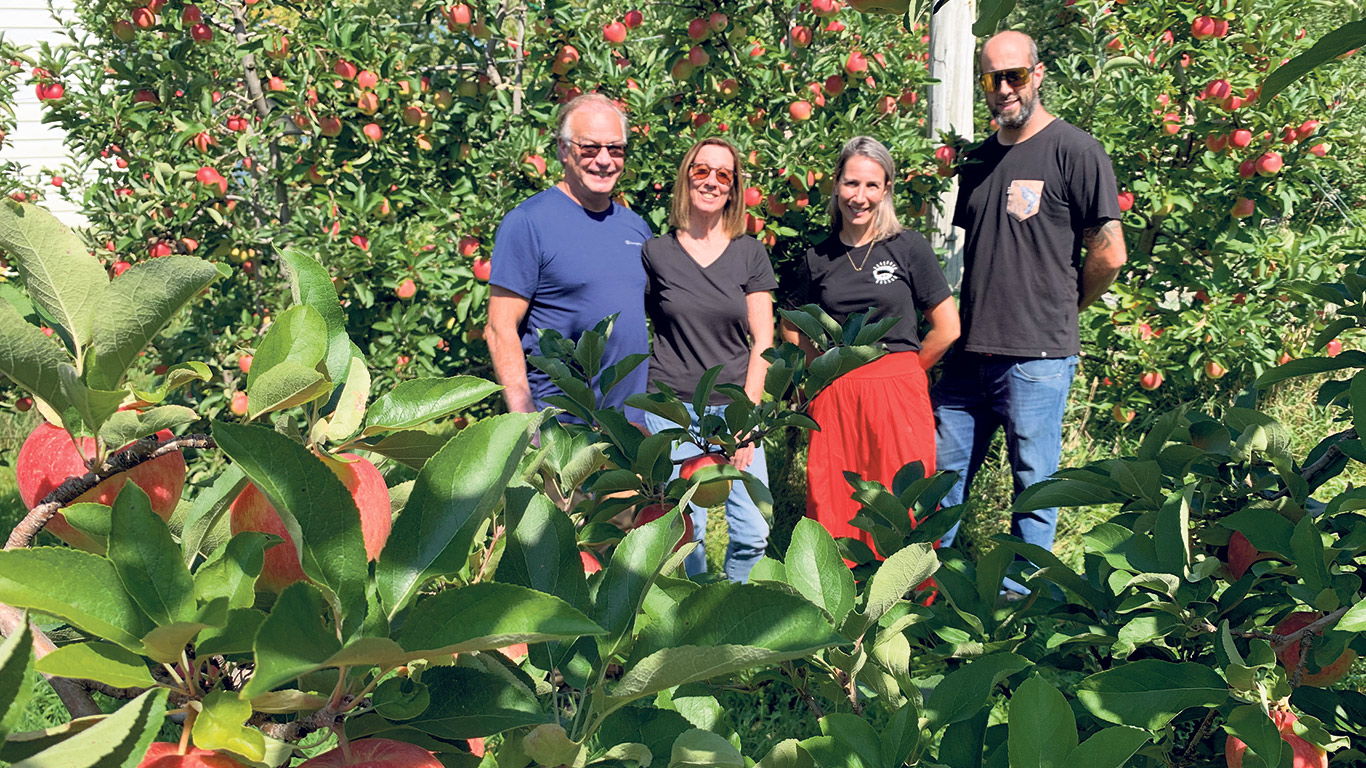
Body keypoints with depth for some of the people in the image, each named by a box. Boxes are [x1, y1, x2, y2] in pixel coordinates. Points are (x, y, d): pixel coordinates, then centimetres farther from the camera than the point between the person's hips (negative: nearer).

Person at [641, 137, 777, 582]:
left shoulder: (750, 253, 6)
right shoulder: (655, 253, 3)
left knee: (753, 533, -4)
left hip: (735, 407, 1)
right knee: (686, 530, -3)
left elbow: (762, 340, 5)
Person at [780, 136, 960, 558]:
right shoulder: (818, 258, 8)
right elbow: (791, 326, 21)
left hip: (897, 397, -2)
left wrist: (903, 371, 6)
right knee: (833, 515, 4)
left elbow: (947, 327, 2)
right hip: (835, 402, 2)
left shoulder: (908, 247, 1)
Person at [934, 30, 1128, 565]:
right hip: (969, 354, 6)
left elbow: (1110, 255, -7)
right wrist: (979, 317, 13)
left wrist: (1061, 308, 4)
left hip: (1037, 358, -6)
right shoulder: (978, 160, 15)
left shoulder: (1074, 151, -5)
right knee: (942, 474, 11)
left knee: (1033, 489, 5)